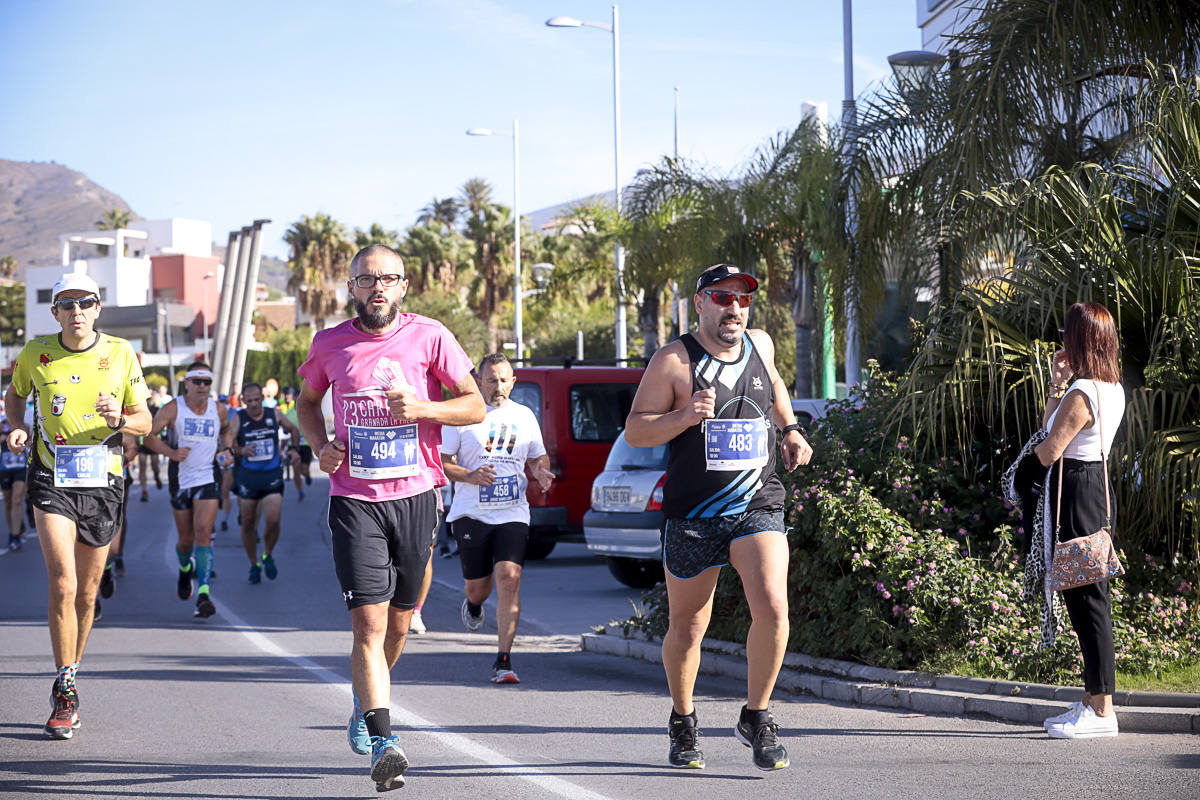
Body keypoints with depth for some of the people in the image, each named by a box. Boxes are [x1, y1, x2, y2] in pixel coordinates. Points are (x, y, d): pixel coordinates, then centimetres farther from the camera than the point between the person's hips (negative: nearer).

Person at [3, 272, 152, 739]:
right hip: (51, 480, -2)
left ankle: (70, 677, 30)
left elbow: (145, 421, 5)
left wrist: (120, 419, -17)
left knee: (86, 595, 9)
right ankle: (66, 694, -10)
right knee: (62, 584, -17)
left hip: (102, 481, 2)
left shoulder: (121, 355, 1)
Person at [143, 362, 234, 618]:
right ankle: (185, 569, 46)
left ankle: (204, 595, -20)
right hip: (180, 479, 0)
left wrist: (226, 449, 6)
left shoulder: (219, 410, 2)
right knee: (186, 540, 9)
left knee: (203, 534, -16)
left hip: (208, 479, 0)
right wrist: (171, 452, -20)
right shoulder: (173, 409, -7)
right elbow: (148, 434, -7)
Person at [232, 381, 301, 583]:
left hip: (272, 476, 0)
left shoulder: (274, 415, 0)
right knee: (248, 524, 6)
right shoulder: (239, 419, -6)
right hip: (247, 476, 0)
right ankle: (254, 565, 24)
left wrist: (294, 449, 7)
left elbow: (293, 430, 20)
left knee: (273, 521, -14)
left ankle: (267, 556, 13)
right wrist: (241, 451, -34)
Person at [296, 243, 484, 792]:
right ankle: (382, 742, -19)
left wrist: (422, 408, -17)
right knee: (368, 621, -13)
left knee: (397, 623, 12)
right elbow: (307, 401, 21)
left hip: (415, 495, 1)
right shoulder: (330, 345, 4)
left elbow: (474, 406, 1)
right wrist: (320, 446, 1)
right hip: (354, 500, -1)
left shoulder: (429, 337, -1)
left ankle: (364, 700, 41)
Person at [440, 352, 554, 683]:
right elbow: (442, 461, -1)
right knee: (479, 586, 6)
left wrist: (541, 471, -1)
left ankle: (503, 660, -12)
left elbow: (538, 457, 23)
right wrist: (471, 476, -19)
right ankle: (473, 604, 47)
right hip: (471, 514, -1)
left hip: (512, 514, 1)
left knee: (509, 578, -15)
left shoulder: (524, 416, 11)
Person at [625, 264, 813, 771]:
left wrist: (790, 431, 25)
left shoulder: (760, 345, 9)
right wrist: (685, 416, -22)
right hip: (692, 515, -2)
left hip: (758, 507, 3)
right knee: (687, 629, 7)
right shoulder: (674, 361, -6)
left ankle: (755, 719, -1)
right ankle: (683, 724, 31)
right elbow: (635, 431, -7)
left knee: (772, 609, -18)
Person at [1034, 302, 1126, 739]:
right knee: (1089, 597, 14)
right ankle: (1094, 699, 20)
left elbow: (1047, 452, -17)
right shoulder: (1113, 389, 11)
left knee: (1085, 598, -7)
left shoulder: (1080, 395, -19)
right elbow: (1054, 427, 20)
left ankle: (1102, 709, -6)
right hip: (1098, 489, 10)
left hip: (1075, 493, -10)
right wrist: (1058, 382, 13)